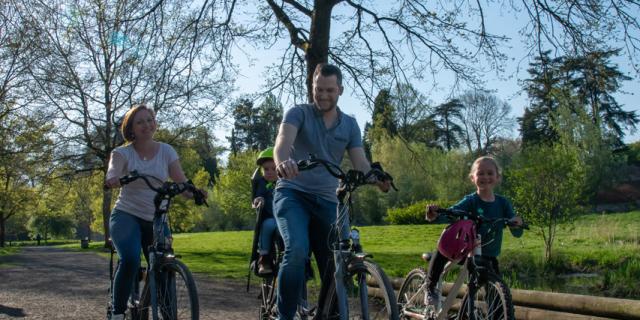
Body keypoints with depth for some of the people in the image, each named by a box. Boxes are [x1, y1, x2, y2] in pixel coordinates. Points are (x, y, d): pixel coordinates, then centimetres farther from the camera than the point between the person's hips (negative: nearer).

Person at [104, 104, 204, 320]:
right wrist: (113, 180, -49)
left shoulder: (166, 151, 1)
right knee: (130, 260, -29)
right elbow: (112, 174, -25)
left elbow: (182, 183, -8)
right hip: (126, 215, -3)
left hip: (156, 220, 3)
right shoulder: (122, 153, -5)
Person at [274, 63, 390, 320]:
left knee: (334, 265, 2)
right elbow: (284, 140, -22)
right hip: (293, 193, -4)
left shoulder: (350, 125, 9)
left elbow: (360, 163, -2)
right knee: (297, 250, -28)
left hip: (326, 201, 4)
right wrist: (282, 162, -47)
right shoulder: (298, 113, -2)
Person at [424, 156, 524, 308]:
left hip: (489, 258, 3)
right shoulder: (470, 201, -12)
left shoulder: (503, 203, -3)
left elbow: (517, 233, -3)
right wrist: (434, 216, -53)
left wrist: (517, 223, -28)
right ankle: (430, 288, -11)